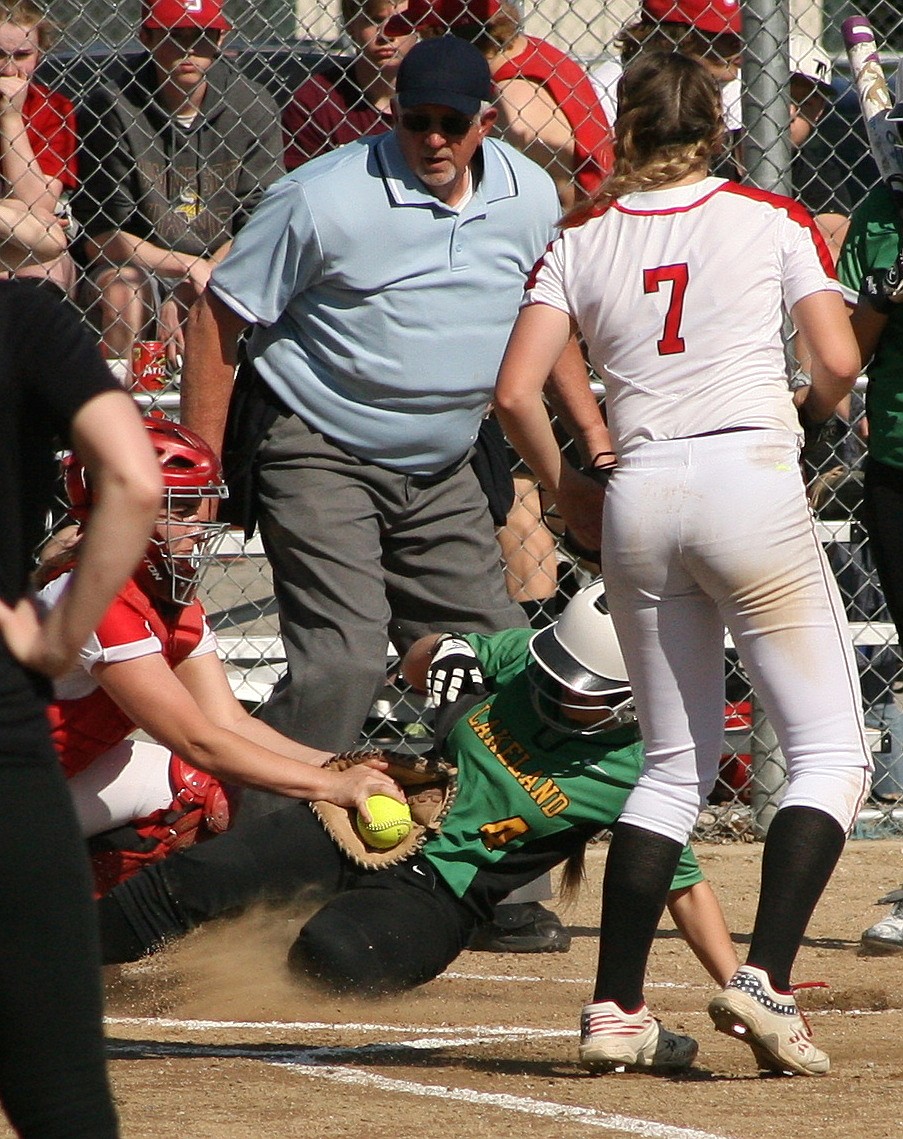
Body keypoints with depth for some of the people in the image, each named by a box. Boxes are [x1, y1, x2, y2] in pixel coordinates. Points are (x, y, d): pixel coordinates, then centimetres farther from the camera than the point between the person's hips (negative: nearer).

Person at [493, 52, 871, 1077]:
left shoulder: (580, 241, 10)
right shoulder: (771, 218, 5)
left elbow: (515, 393, 1)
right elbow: (839, 362, -2)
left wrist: (565, 491, 17)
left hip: (638, 494, 4)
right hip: (752, 475, -4)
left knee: (675, 762, 16)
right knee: (830, 750, 2)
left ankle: (613, 1007, 8)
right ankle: (764, 976, -16)